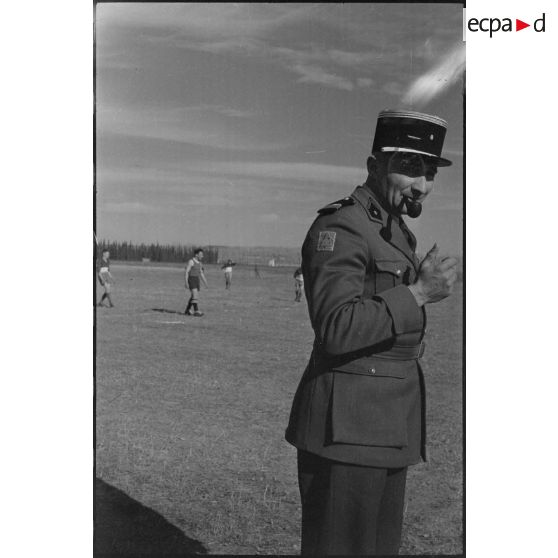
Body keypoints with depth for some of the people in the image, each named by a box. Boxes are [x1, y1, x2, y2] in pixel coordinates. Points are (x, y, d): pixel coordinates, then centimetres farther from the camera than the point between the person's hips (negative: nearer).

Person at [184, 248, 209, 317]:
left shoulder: (199, 263, 14)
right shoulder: (191, 261, -11)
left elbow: (201, 274, 18)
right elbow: (186, 272, -15)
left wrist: (205, 284, 14)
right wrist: (186, 282, -22)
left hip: (196, 281, 8)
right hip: (191, 280, -8)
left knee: (194, 296, 8)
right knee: (195, 295, -18)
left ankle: (187, 311, 19)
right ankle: (196, 311, -21)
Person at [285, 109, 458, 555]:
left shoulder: (397, 233, 16)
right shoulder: (340, 228, -14)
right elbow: (335, 329, -24)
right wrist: (418, 293, -23)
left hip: (388, 430, 9)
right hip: (347, 429, -9)